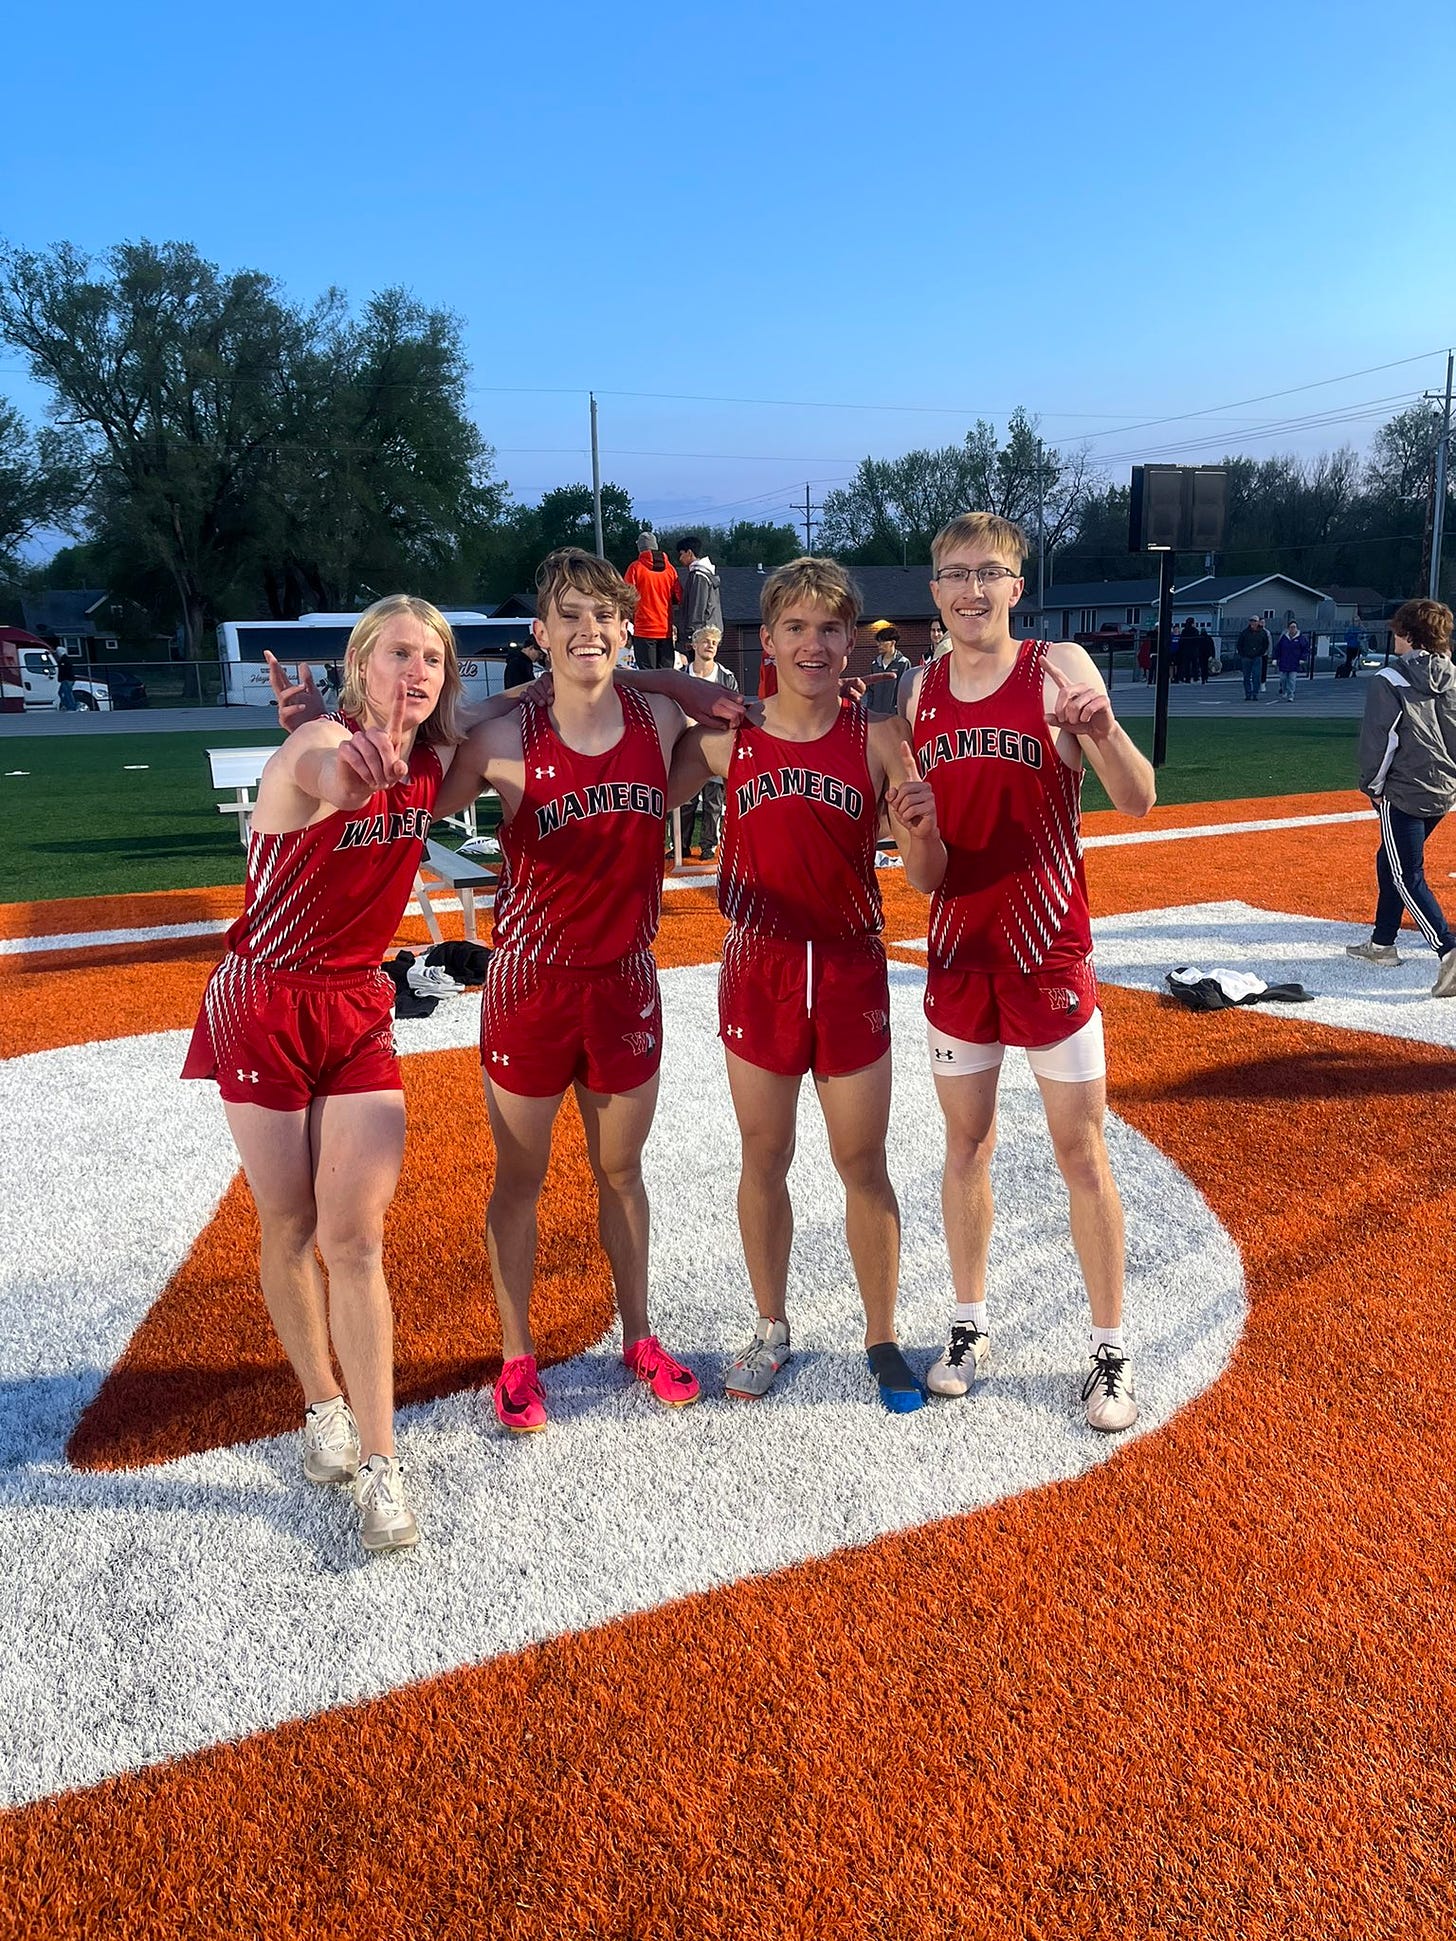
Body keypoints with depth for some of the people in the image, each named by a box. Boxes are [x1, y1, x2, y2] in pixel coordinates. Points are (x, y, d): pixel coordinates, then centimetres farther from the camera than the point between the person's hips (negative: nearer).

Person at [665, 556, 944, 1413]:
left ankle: (882, 1337, 25)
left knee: (863, 1162, 8)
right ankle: (771, 1329, 31)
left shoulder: (879, 738, -6)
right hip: (759, 969, 1)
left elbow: (926, 874, -7)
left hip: (851, 970, -1)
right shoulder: (728, 738, -2)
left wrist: (923, 830, -28)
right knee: (765, 1159, 12)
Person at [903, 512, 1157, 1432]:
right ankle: (971, 1325, 27)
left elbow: (1139, 802, -14)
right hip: (957, 948, 4)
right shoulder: (922, 690, 5)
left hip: (1050, 950, -3)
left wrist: (1104, 730, -32)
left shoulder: (1060, 668, -7)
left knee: (1082, 1151, 3)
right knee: (967, 1141, 12)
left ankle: (1112, 1351, 16)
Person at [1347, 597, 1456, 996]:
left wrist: (1372, 784, 0)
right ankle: (1382, 943, 32)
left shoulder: (1388, 681, -12)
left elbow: (1379, 739, -12)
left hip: (1404, 793, -7)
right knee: (1390, 861, 22)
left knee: (1408, 878, -4)